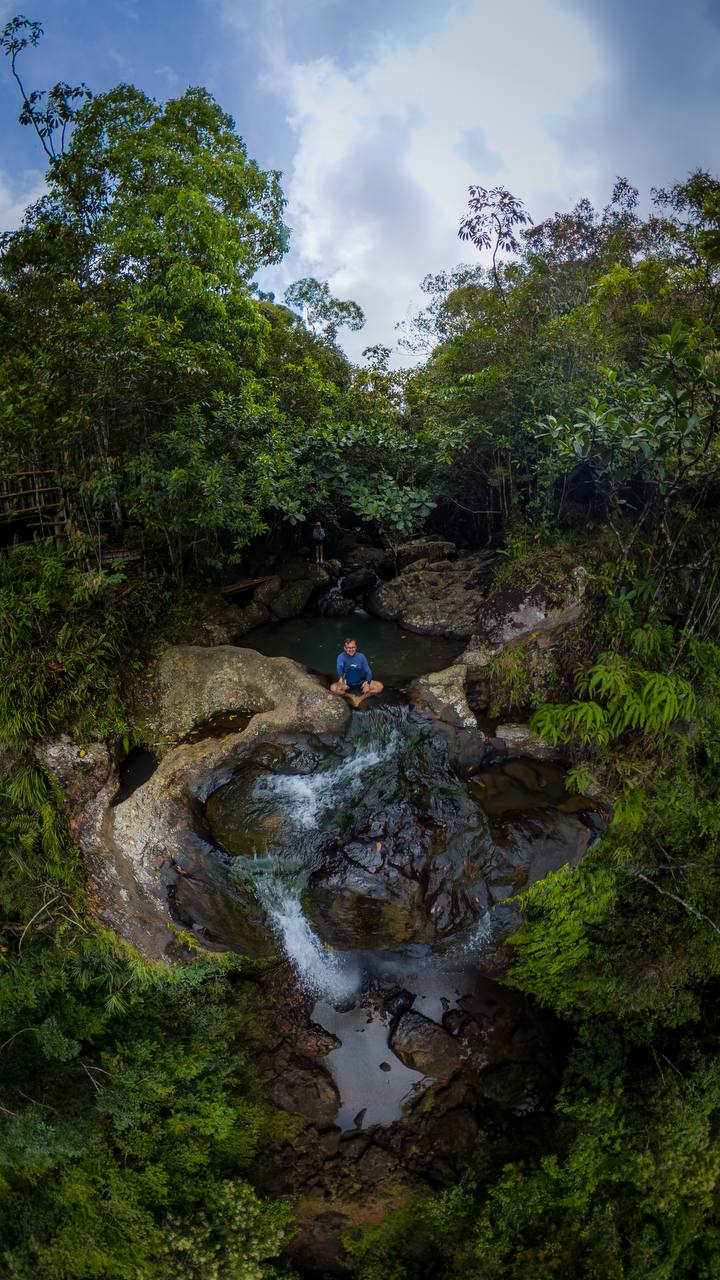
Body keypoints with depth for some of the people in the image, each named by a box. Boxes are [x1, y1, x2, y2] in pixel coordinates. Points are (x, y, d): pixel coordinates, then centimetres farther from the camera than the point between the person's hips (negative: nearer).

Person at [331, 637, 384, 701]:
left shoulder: (361, 656, -6)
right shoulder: (341, 656, -14)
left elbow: (368, 671, -7)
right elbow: (339, 668, -33)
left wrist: (367, 683, -26)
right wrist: (341, 678, -54)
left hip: (360, 683, 1)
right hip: (347, 684, -1)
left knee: (379, 686, -19)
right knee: (333, 688, -31)